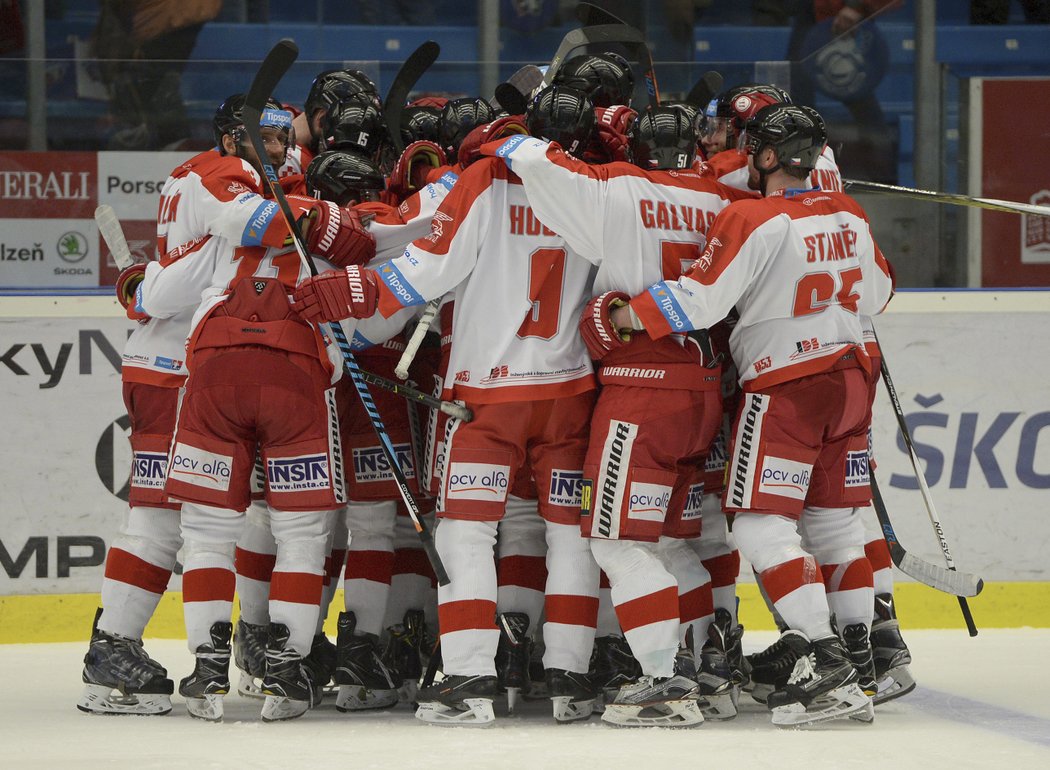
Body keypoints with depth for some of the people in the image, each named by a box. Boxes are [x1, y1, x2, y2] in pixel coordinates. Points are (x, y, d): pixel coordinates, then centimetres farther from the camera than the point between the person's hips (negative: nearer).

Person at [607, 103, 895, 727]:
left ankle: (825, 661, -16)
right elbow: (877, 293, 22)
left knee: (764, 527, -6)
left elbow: (697, 300, -19)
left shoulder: (755, 220, -14)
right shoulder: (848, 214, 9)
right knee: (835, 521, 14)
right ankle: (861, 654, 13)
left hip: (786, 387, -7)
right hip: (850, 379, 7)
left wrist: (615, 318, -12)